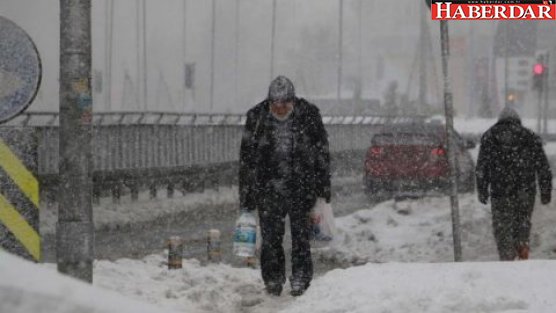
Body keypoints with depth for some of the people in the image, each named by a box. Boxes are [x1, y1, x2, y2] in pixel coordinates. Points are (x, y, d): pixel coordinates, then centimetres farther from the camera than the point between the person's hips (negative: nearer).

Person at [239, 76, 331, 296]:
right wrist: (246, 199, 3)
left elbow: (322, 154, 5)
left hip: (302, 189, -1)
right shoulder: (256, 117, -3)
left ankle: (300, 280, 14)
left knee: (301, 236, 2)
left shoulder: (309, 115, -4)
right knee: (270, 237, 3)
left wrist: (323, 190, 5)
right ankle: (273, 281, 17)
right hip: (268, 189, 1)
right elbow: (247, 159, 3)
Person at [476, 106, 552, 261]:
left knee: (502, 227, 5)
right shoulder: (531, 137, 7)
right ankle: (523, 246, 2)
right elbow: (543, 167, 6)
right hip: (526, 191, 1)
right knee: (523, 222, 22)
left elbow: (481, 167, 3)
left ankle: (507, 260, -1)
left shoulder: (489, 136, 4)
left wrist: (482, 191, 9)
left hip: (500, 192, -1)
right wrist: (546, 192, 11)